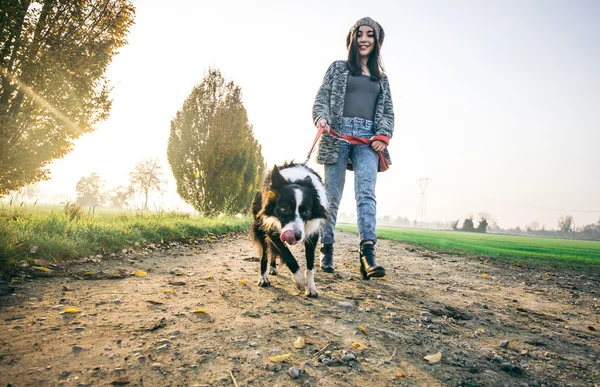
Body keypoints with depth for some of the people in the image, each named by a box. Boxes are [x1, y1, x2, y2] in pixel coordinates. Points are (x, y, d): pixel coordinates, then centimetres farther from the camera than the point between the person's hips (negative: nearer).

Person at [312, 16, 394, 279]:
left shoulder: (382, 79, 24)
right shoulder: (338, 68, 16)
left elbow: (388, 113, 20)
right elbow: (321, 99, 7)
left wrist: (384, 135, 0)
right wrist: (321, 118, -16)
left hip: (368, 140, 2)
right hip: (338, 136, -1)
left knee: (366, 193, -17)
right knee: (332, 195, -2)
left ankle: (368, 253, -27)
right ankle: (327, 250, 10)